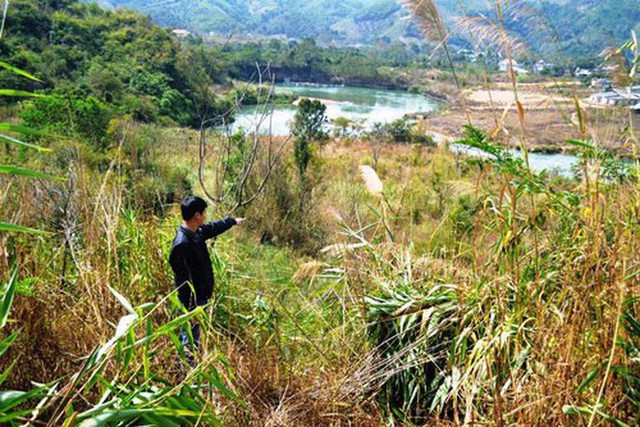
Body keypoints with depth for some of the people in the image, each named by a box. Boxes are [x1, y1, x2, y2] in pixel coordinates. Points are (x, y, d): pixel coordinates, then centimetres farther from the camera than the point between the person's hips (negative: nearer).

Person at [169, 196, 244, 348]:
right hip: (192, 301, -9)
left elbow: (213, 227, 24)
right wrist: (192, 308, -25)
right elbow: (184, 280, -28)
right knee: (190, 337, 3)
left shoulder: (196, 232, 0)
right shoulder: (182, 244, -29)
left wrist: (233, 221, 39)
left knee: (194, 334, 24)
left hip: (201, 296, 9)